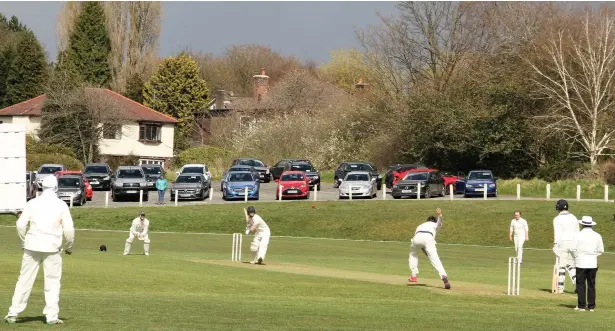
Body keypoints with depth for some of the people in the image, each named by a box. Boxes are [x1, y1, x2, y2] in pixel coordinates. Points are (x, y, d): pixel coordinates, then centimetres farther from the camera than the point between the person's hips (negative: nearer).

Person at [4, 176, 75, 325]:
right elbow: (69, 229, -5)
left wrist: (24, 242, 13)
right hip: (52, 247, -2)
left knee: (25, 280, 6)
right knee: (52, 282, 6)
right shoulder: (61, 205, -1)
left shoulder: (32, 203, 3)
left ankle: (13, 314, 5)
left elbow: (21, 224, -1)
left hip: (32, 246, 2)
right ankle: (52, 316, 2)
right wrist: (69, 247, 10)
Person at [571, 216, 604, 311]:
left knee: (581, 285, 1)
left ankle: (581, 306, -1)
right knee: (591, 285, 8)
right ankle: (591, 306, 8)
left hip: (581, 263, -3)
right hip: (593, 263, 3)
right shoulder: (597, 236, 2)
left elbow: (574, 249, -6)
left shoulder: (579, 235, -8)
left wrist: (576, 257, 11)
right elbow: (601, 250, 7)